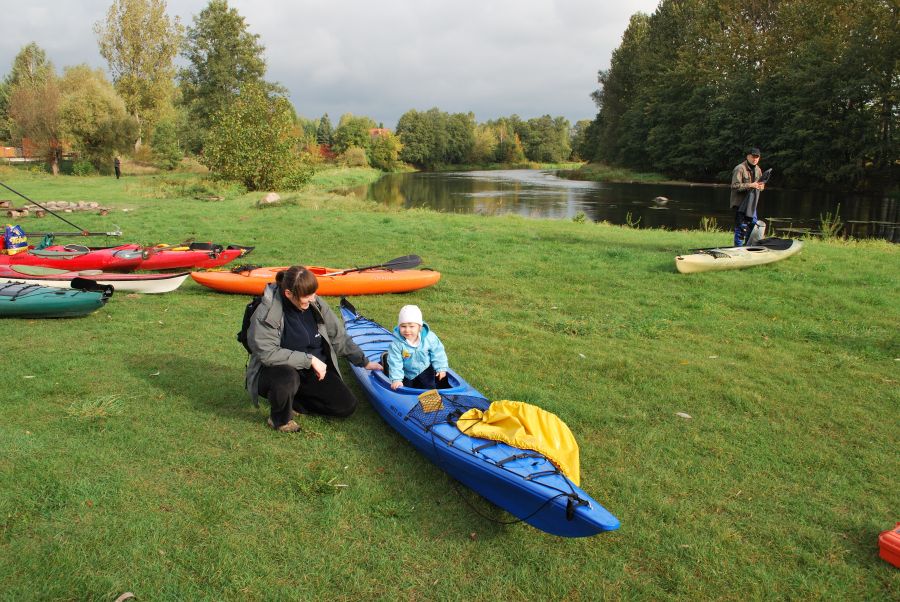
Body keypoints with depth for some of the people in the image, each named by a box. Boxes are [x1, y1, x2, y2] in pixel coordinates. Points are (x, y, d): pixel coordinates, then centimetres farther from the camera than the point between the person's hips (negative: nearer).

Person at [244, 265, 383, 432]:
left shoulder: (316, 304, -6)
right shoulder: (266, 313, -21)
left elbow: (339, 337, 4)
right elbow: (268, 353, -28)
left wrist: (364, 362, 4)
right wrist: (309, 359, -28)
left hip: (311, 372, 5)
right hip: (276, 371, -5)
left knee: (347, 406, -7)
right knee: (287, 377, -41)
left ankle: (290, 401, 9)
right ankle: (280, 419, -8)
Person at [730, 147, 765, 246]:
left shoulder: (758, 170, 13)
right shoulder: (739, 169, -14)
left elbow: (761, 184, 25)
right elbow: (735, 186, -22)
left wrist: (761, 186, 1)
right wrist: (750, 185, -25)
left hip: (751, 203, 9)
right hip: (740, 203, -9)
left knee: (753, 225, 14)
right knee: (741, 227, -8)